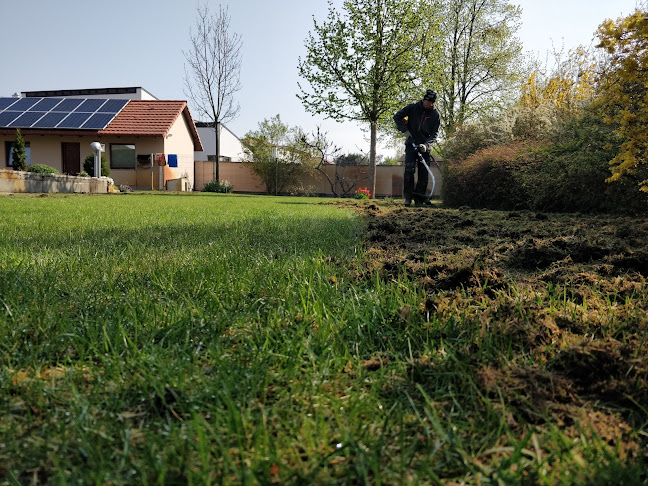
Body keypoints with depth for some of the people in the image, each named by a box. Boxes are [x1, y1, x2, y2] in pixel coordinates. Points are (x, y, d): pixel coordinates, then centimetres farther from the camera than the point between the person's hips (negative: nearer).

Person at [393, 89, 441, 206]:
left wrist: (426, 144, -18)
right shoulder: (413, 107, -3)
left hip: (425, 146, 2)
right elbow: (397, 117, 0)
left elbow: (434, 133, -1)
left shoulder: (435, 114, 0)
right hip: (411, 143, -2)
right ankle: (408, 197, -6)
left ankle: (420, 198, 6)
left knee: (424, 172, -1)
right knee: (409, 169, -13)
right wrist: (405, 131, -8)